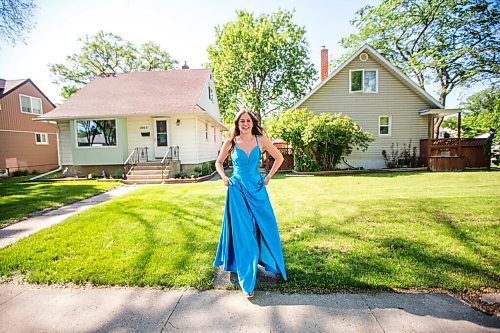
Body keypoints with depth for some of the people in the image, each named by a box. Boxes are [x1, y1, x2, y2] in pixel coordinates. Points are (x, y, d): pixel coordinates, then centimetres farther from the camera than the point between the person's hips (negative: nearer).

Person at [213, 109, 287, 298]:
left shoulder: (261, 140, 0)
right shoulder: (230, 142, 0)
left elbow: (279, 158, 11)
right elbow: (219, 162, 15)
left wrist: (269, 177, 6)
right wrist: (223, 177, -1)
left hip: (257, 189, 1)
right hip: (237, 190, -1)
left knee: (265, 228, 10)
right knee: (243, 234, 2)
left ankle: (272, 264, 39)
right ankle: (246, 283, 13)